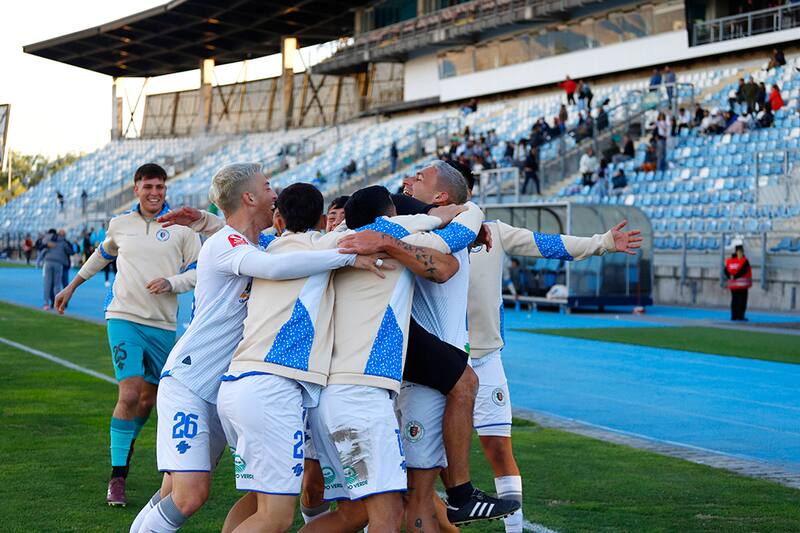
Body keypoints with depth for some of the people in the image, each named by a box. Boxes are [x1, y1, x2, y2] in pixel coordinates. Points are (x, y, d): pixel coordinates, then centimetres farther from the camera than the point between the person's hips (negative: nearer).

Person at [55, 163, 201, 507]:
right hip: (124, 318, -1)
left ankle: (123, 450, 34)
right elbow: (102, 255, 27)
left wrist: (171, 283, -15)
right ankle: (117, 478, -6)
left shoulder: (181, 227, 3)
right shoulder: (120, 224, 8)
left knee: (148, 398, 9)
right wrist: (71, 288, 35)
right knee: (130, 394, -15)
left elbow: (198, 270, 3)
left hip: (163, 324, 1)